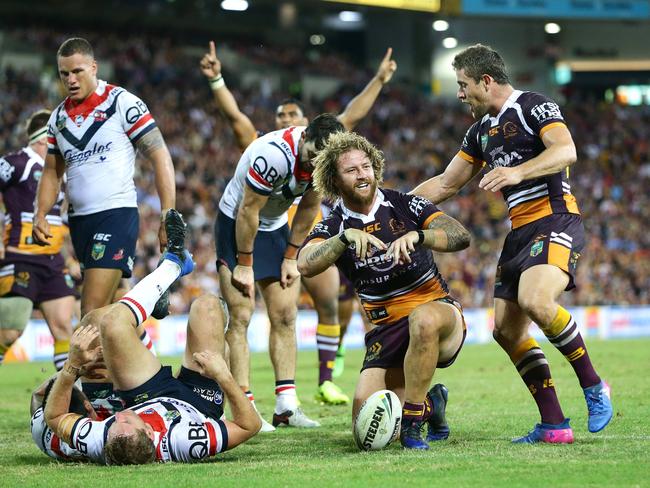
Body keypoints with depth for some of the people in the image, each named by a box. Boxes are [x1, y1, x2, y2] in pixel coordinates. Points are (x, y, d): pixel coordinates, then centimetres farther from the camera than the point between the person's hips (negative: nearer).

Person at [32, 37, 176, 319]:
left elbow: (160, 158, -7)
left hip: (116, 214, -7)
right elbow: (52, 172, 23)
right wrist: (40, 215, 6)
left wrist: (168, 218, -14)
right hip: (79, 219, 7)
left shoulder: (122, 102, -5)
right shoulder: (59, 116, 14)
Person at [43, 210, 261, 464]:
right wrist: (224, 377, -43)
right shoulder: (186, 444, -49)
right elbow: (249, 425, -35)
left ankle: (172, 264, 19)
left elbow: (54, 416, -20)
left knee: (112, 320, -13)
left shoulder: (96, 443, -41)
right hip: (200, 402, -2)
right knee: (206, 305, -9)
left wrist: (73, 364, -29)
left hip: (146, 399, 2)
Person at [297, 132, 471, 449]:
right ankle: (429, 404, 20)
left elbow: (460, 236, -14)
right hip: (387, 331, 3)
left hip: (439, 311, -3)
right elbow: (305, 265, -19)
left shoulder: (405, 205, -2)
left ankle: (413, 421, -27)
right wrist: (346, 236, -32)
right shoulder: (332, 227, 1)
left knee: (423, 318, -41)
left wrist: (416, 236, -31)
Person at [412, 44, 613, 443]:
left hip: (556, 220, -9)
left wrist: (517, 172, -34)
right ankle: (553, 425, 2)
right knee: (507, 331, -1)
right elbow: (447, 183, 27)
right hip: (520, 231, 9)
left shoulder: (535, 106, -5)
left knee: (534, 301, -31)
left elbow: (567, 151, -21)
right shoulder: (481, 130, 20)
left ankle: (593, 386, -13)